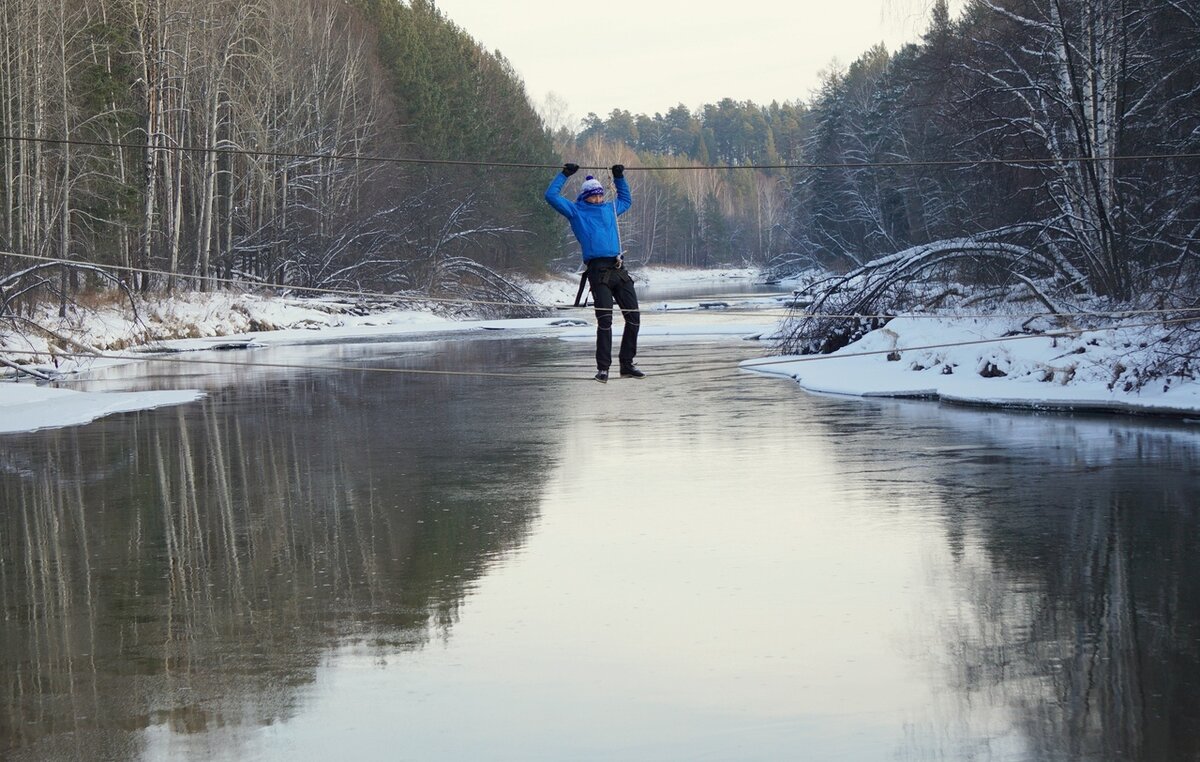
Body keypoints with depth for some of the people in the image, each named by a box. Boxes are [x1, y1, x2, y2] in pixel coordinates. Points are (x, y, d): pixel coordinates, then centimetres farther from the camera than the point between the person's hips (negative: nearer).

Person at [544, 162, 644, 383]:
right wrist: (564, 174, 11)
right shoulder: (576, 212, 10)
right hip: (598, 270, -6)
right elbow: (551, 195, 6)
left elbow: (626, 200, 45)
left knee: (633, 317, 2)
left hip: (619, 269, 6)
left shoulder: (610, 209, 25)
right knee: (604, 320, -12)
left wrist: (619, 178, 37)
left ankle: (627, 364, 12)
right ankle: (603, 368, -7)